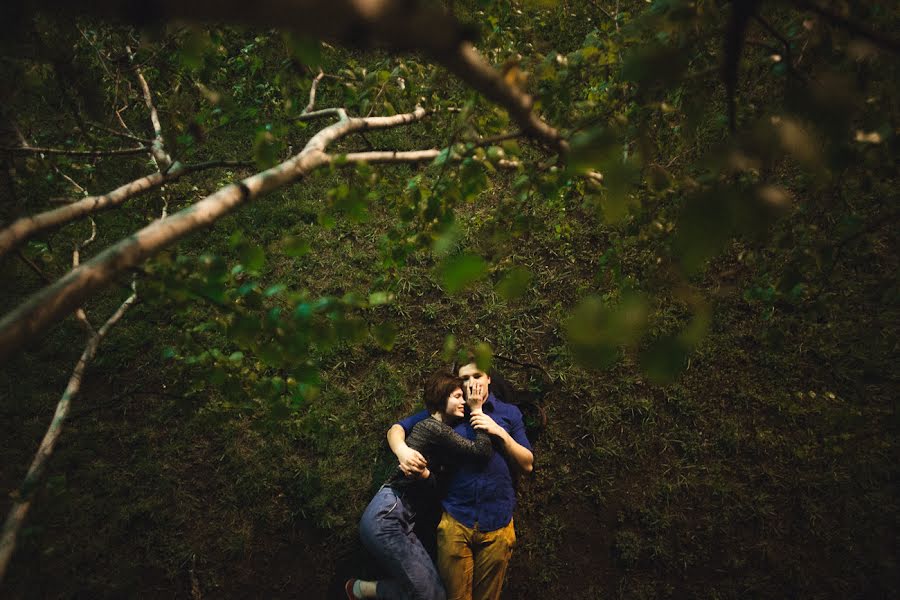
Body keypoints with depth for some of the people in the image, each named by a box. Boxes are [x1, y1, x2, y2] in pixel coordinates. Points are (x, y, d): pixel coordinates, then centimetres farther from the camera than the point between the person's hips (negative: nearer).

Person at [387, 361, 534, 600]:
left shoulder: (509, 413, 8)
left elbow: (527, 465, 5)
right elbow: (396, 429, 5)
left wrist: (500, 433, -9)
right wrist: (402, 450, -17)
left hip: (497, 524, 1)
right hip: (454, 522, -1)